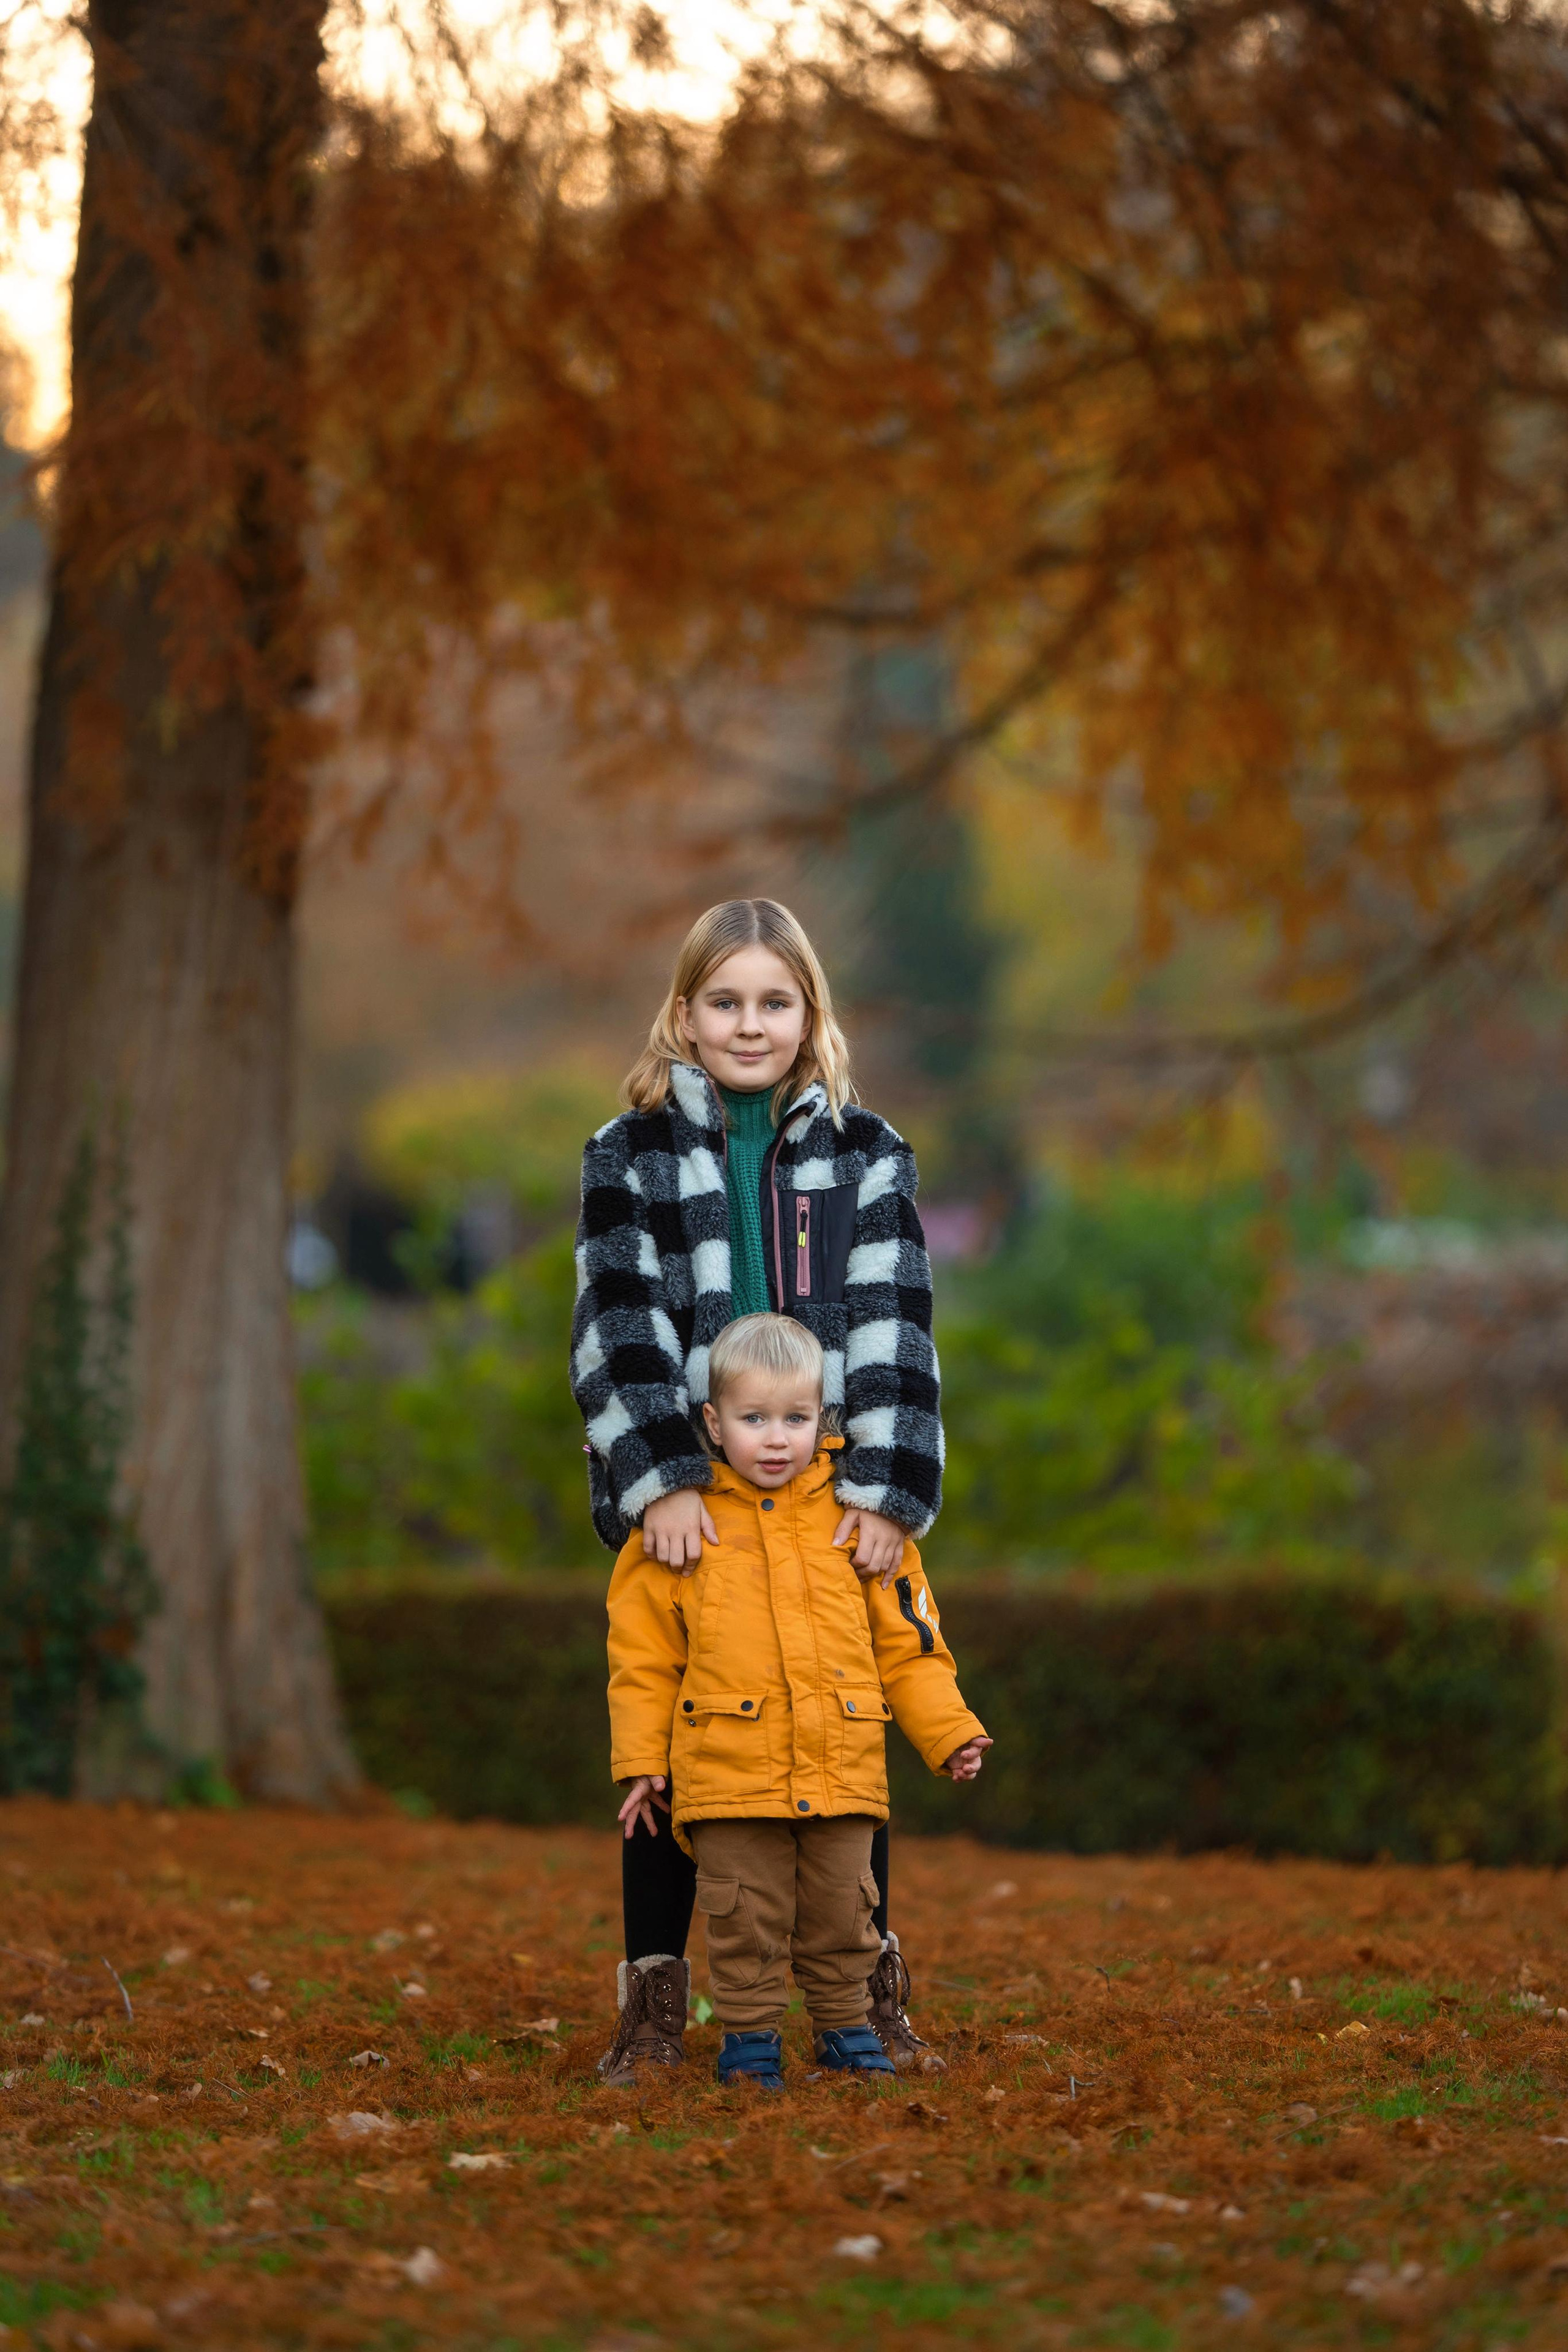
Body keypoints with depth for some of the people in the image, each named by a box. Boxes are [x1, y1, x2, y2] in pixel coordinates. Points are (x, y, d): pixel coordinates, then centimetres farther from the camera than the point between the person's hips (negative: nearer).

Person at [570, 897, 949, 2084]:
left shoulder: (867, 1155, 8)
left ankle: (872, 1999, 15)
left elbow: (894, 1331, 1)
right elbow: (618, 1328, -4)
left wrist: (888, 1490, -11)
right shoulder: (631, 1157, 5)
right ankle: (655, 2006, 11)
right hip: (681, 1504, -1)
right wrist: (659, 1481, -17)